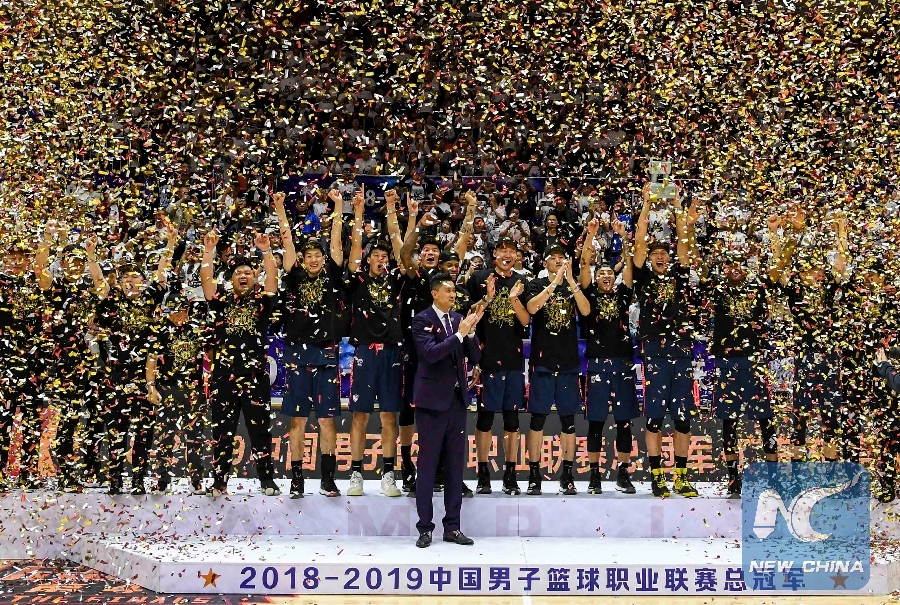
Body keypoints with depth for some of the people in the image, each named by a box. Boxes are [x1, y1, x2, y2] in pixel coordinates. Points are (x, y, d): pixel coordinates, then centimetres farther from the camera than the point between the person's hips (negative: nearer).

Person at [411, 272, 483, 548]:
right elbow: (431, 353, -20)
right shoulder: (422, 320, -5)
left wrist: (471, 331, -9)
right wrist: (459, 334, -20)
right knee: (427, 465, -1)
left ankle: (452, 527, 13)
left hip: (457, 399, 5)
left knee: (455, 465, 8)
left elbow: (475, 357, 5)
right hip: (432, 400, -5)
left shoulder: (459, 319, 9)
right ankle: (425, 528, 4)